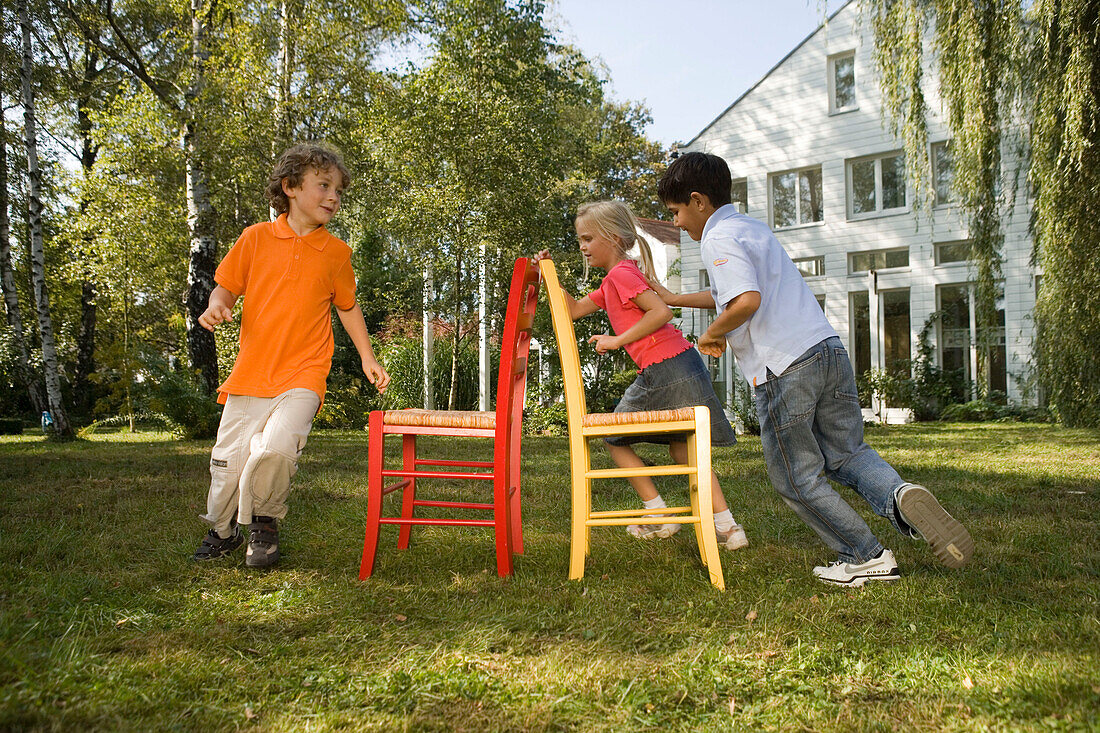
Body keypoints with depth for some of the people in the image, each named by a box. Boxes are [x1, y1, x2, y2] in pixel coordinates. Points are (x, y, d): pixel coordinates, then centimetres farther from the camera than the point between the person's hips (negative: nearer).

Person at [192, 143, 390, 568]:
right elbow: (227, 286, 13)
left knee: (276, 447, -23)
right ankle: (222, 529, 34)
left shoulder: (336, 253, 6)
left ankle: (264, 523, 6)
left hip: (301, 376, -1)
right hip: (250, 373, 2)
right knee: (228, 460, 4)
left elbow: (347, 306, 18)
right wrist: (217, 306, -10)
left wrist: (368, 358, 16)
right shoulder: (256, 238, 5)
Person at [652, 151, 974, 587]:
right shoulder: (752, 228, 23)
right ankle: (899, 495, -14)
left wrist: (713, 334, -6)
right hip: (829, 350, 9)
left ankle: (865, 557, 10)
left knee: (797, 479, 7)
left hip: (783, 369, -9)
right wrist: (674, 299, 47)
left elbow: (746, 301, -24)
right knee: (847, 453, 15)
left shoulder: (719, 239, -7)